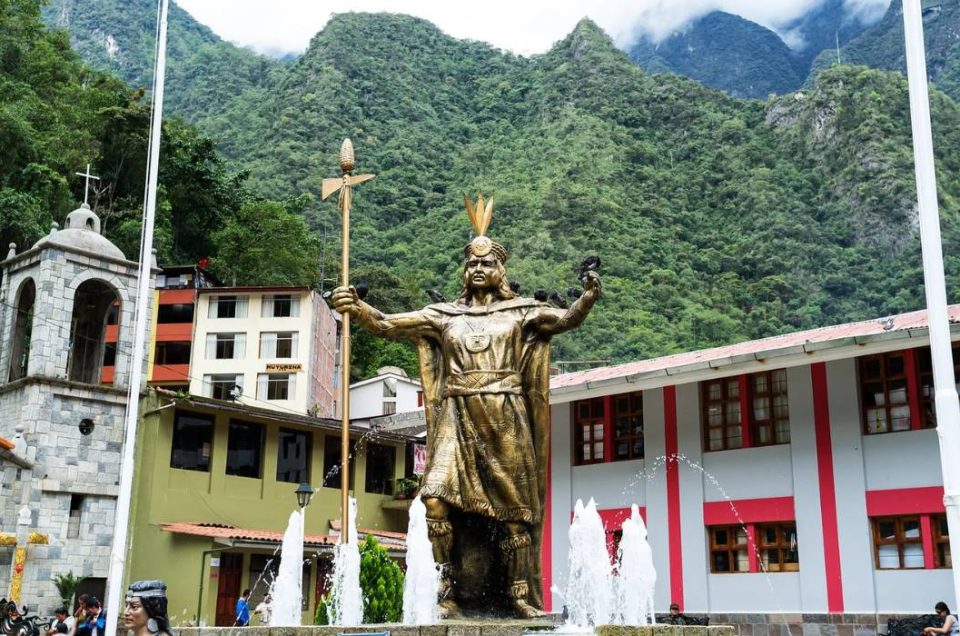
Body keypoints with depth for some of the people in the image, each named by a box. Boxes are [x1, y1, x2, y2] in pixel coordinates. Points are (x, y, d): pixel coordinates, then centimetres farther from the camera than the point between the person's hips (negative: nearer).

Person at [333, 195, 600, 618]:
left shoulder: (519, 312, 9)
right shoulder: (443, 314, 13)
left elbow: (564, 320, -5)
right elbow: (386, 325, 4)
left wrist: (587, 298, -26)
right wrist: (356, 308, -14)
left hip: (505, 420, -1)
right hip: (457, 420, 1)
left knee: (513, 508, 1)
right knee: (436, 499, -15)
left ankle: (521, 595, 11)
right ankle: (446, 593, -6)